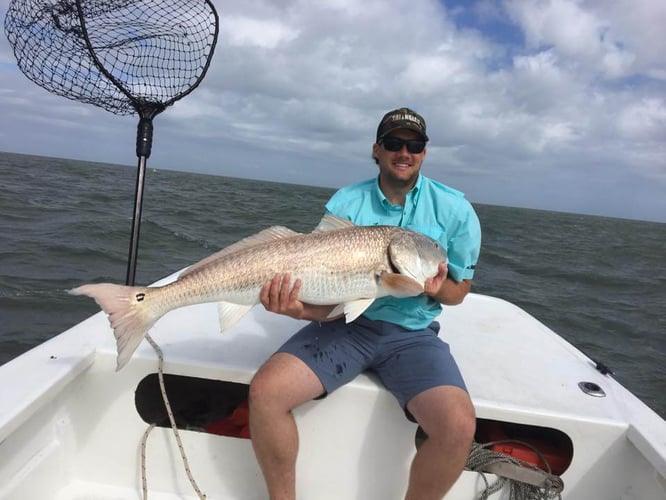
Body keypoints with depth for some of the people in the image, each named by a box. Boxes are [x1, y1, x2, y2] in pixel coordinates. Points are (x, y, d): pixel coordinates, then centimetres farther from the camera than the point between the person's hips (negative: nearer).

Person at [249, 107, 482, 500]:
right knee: (265, 391, -19)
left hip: (413, 334, 0)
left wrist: (435, 289, -17)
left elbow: (459, 290, 7)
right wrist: (301, 307, -28)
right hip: (346, 324, 1)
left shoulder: (455, 210, 0)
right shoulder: (345, 204, -1)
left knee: (459, 426, -25)